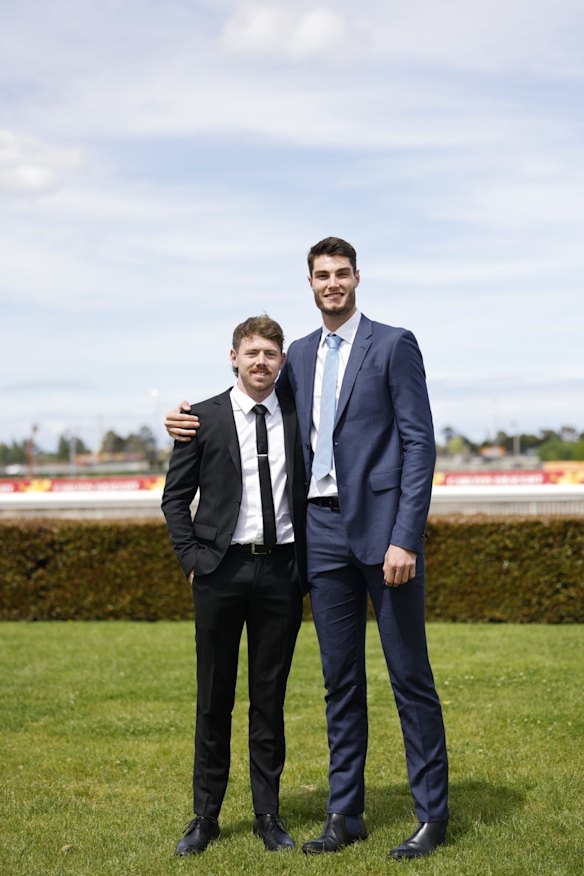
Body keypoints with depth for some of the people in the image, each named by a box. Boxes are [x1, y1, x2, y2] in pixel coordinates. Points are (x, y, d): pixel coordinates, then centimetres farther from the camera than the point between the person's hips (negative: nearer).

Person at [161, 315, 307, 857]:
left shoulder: (297, 417, 7)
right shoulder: (205, 418, 1)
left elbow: (312, 492, 12)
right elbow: (175, 496, 4)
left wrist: (308, 562, 4)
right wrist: (190, 559, -4)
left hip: (281, 569, 1)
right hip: (221, 569, -1)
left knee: (270, 696, 8)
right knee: (214, 696, 6)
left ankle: (268, 814, 19)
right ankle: (205, 815, 17)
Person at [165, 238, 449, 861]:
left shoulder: (394, 344, -2)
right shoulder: (299, 356, 14)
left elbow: (419, 443, -8)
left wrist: (405, 538, -15)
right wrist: (197, 427, 9)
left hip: (383, 529, -5)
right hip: (324, 531, 5)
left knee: (409, 675, 1)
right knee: (340, 679, 11)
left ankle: (431, 815, 12)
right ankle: (345, 813, 20)